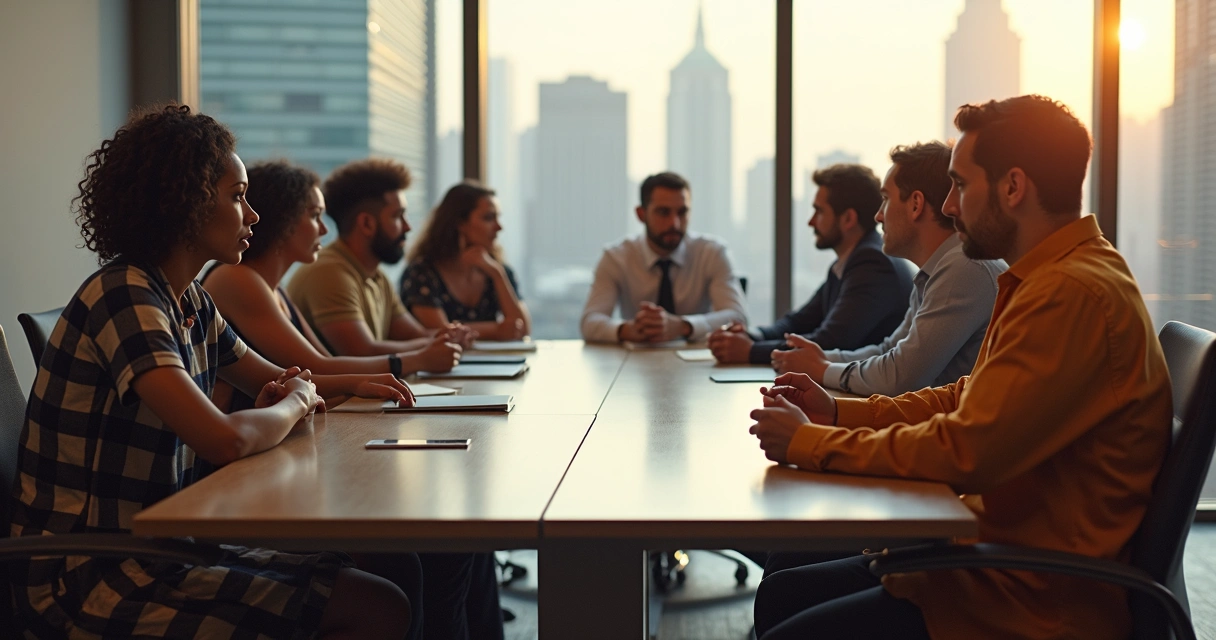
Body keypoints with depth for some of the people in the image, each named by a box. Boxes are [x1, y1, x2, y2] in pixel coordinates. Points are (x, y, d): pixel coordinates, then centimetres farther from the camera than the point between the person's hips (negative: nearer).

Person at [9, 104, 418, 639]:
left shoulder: (191, 302, 9)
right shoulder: (125, 296, -19)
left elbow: (270, 379, 26)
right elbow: (225, 439, -30)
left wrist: (352, 383, 5)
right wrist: (295, 402, -8)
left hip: (159, 551, 9)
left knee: (384, 581, 6)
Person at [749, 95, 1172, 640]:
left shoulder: (1073, 293, -22)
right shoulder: (1052, 278, 13)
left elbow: (966, 450, -25)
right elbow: (966, 399, 18)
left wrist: (810, 442, -13)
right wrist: (838, 412, 6)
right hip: (996, 554, 10)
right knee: (779, 595, 10)